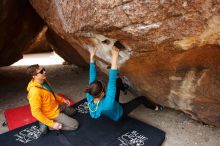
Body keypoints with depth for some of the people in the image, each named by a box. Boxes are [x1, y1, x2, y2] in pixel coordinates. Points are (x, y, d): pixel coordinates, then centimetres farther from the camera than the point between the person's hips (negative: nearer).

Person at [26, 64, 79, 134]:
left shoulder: (43, 81, -5)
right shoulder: (35, 91, -32)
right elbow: (36, 112, -30)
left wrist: (62, 100, 13)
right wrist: (52, 124, -27)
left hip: (57, 106, 8)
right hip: (52, 114, -8)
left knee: (73, 111, 30)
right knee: (75, 125, -4)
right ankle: (49, 125, 1)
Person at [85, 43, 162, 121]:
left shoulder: (90, 98, -30)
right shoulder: (106, 104, -49)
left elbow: (92, 77, -27)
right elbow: (111, 81, -56)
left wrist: (92, 56, -28)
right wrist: (114, 58, -60)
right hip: (119, 113, -5)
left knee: (118, 80, 5)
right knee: (141, 99, 4)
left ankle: (124, 89, 41)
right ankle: (155, 107, 36)